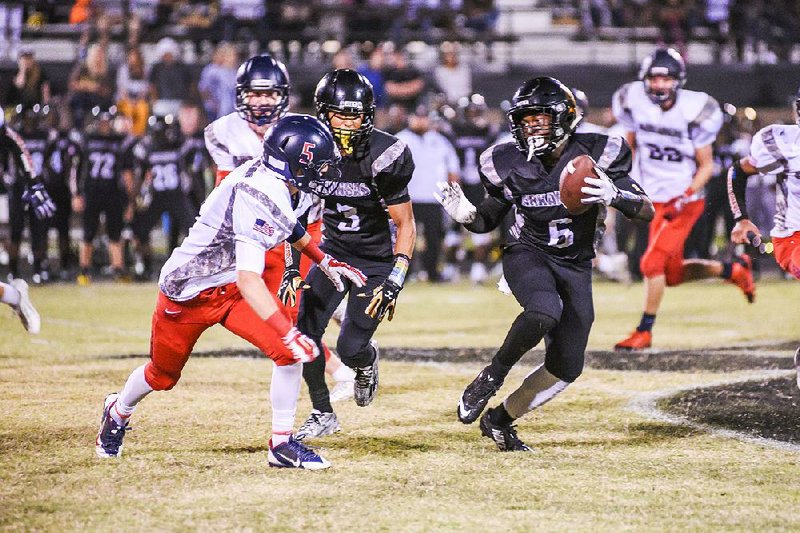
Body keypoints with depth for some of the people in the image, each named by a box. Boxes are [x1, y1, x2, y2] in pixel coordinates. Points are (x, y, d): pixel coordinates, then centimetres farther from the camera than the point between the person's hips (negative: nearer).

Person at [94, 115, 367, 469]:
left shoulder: (291, 187, -9)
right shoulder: (257, 196, -36)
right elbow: (249, 280, -43)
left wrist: (325, 262, 15)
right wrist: (289, 334, -47)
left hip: (231, 287, 7)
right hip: (188, 290, -7)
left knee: (290, 352, -15)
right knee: (163, 376, 16)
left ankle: (282, 445, -3)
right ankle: (118, 411, 49)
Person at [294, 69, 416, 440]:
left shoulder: (384, 157, -23)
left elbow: (405, 224, -15)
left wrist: (395, 281, -22)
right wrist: (291, 266, -1)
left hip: (377, 259, -4)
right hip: (333, 251, 4)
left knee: (351, 348, -12)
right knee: (304, 332, -9)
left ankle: (367, 361, 27)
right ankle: (322, 414, 11)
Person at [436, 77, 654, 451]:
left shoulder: (593, 154, -13)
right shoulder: (510, 164, -7)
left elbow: (647, 210, -13)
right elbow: (488, 220, 8)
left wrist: (615, 196, -34)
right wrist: (465, 215, -15)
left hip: (575, 268, 2)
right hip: (529, 256, -2)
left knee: (566, 368, 1)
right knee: (545, 311, -36)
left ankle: (500, 420, 22)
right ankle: (493, 375, -14)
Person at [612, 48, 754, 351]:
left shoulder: (693, 112, -18)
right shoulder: (635, 103, -7)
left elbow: (706, 166, -10)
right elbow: (631, 145, 13)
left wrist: (685, 197, -22)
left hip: (685, 201, -6)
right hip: (656, 200, 6)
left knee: (653, 263, -13)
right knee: (673, 275, 11)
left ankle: (644, 332, 1)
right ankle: (732, 270, 33)